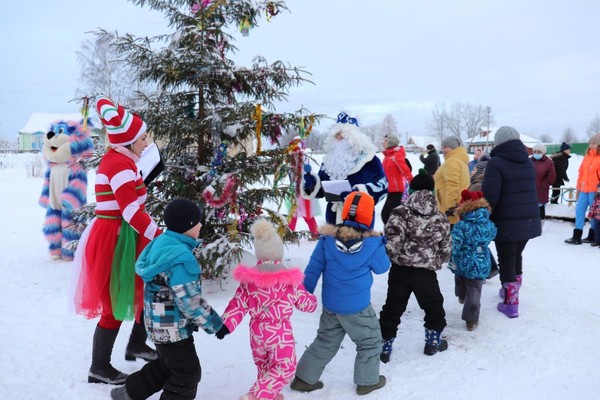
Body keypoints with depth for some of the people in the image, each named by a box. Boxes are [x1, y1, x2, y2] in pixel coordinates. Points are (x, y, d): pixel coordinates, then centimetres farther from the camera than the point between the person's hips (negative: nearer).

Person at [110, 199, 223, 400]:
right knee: (187, 374, 7)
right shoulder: (179, 258, -29)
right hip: (172, 327, -10)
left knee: (167, 365, 28)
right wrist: (214, 323, -13)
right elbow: (190, 302, -27)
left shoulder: (162, 243, 2)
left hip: (161, 322, 10)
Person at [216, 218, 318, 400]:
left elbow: (238, 304, -8)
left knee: (264, 367, 24)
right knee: (284, 368, 8)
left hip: (257, 331, 4)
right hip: (280, 332, -4)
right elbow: (306, 303, 0)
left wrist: (226, 324, -4)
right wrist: (313, 299, 20)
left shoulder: (248, 279, -6)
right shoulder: (291, 280, -11)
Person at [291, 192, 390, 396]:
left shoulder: (328, 238, -8)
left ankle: (304, 378, 26)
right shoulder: (372, 243, -15)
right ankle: (367, 381, 30)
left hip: (330, 305, 4)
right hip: (357, 307, -4)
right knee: (370, 341, 20)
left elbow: (313, 268, -5)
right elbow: (382, 268, 0)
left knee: (325, 342, 21)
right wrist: (381, 246, 13)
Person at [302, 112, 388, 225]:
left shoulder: (368, 159, -7)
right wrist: (310, 183, -8)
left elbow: (381, 186, -14)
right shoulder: (330, 159, 11)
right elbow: (319, 188, 15)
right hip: (334, 219, 6)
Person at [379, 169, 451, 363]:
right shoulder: (441, 219, 3)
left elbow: (391, 241, -17)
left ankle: (384, 347, 16)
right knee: (434, 306, 25)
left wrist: (395, 257, 2)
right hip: (426, 272, 2)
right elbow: (445, 249, 9)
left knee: (392, 308, 11)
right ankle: (433, 341, 38)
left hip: (400, 270, -1)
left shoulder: (400, 212, -8)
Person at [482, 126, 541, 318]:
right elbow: (529, 191, 16)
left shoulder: (496, 163, -14)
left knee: (506, 261, 3)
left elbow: (489, 196, -20)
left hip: (506, 222, -7)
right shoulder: (528, 162, 11)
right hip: (529, 220, 7)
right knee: (516, 255, 23)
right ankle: (512, 290, 36)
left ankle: (510, 302, 6)